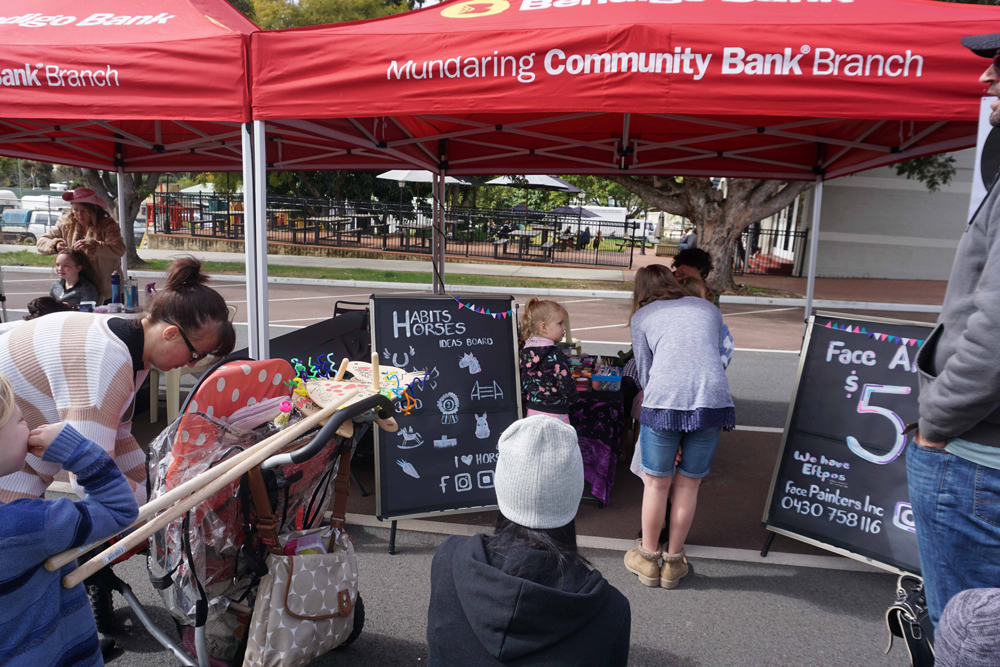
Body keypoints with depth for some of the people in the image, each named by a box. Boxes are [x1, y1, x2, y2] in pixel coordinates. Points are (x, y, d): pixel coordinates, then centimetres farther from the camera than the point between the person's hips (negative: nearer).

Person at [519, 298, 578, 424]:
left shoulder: (525, 351, 4)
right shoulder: (555, 355, -17)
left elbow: (521, 382, 10)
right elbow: (567, 385, -17)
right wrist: (572, 398, 2)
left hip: (531, 411, 7)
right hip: (554, 414, -7)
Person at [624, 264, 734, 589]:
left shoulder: (642, 316, 18)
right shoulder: (709, 309, 25)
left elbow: (644, 371, 15)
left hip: (663, 400, -2)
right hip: (712, 399, 2)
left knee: (656, 482, 13)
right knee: (688, 483, 15)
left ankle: (648, 558, 29)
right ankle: (673, 561, 28)